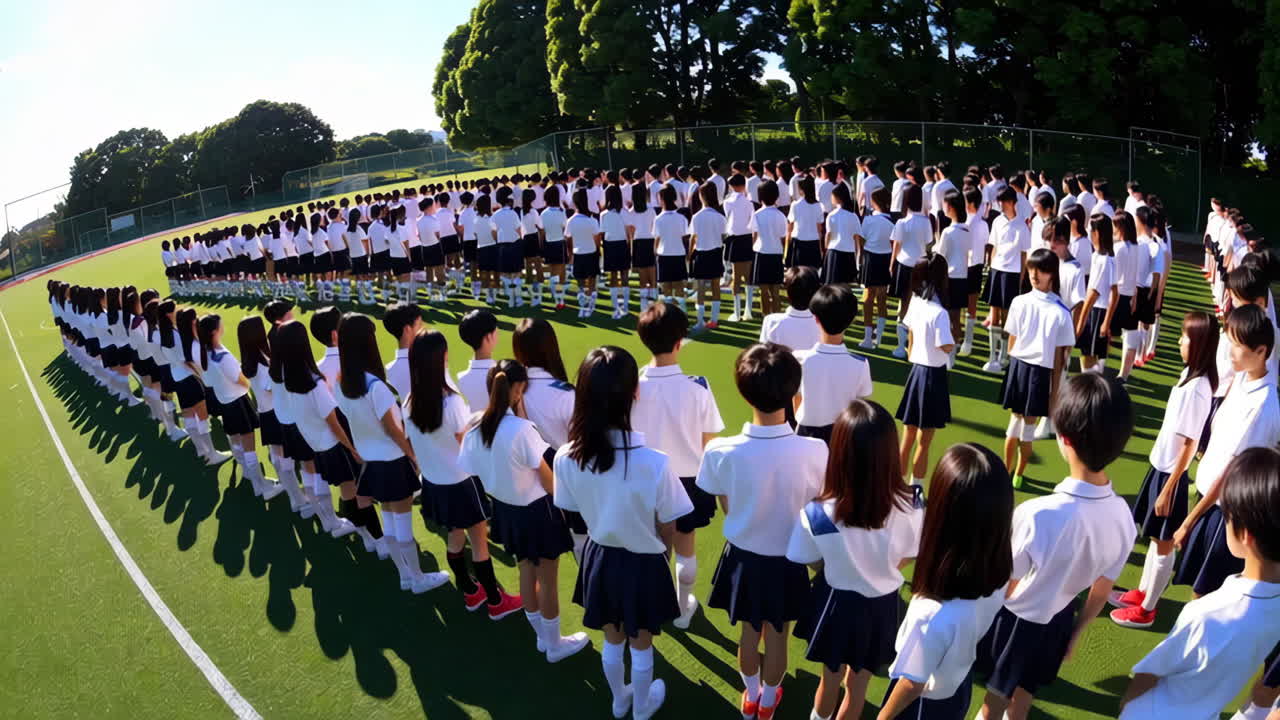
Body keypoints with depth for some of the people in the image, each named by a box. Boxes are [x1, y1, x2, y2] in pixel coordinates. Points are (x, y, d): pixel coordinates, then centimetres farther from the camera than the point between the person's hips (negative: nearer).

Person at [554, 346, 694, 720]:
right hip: (643, 563, -3)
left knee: (612, 641, 29)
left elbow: (574, 513, -3)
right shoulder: (655, 462, -32)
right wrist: (662, 551, 6)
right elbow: (668, 529, -16)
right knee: (641, 646, 25)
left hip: (600, 558, 3)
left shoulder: (566, 457, -21)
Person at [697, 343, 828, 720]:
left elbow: (727, 509, -8)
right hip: (788, 560, -1)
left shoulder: (721, 452, -27)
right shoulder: (814, 451, -28)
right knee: (777, 637, 24)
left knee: (750, 632, 26)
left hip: (743, 555, 1)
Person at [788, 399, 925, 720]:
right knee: (858, 683, 26)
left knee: (830, 678, 28)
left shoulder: (817, 513, -33)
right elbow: (907, 558, -8)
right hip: (883, 605, 1)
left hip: (837, 603, -1)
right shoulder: (912, 505, -28)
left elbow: (815, 564, -13)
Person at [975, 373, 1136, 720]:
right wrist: (1075, 633, 13)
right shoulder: (1123, 516, -19)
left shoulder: (1037, 514, -38)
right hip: (1058, 619, 4)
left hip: (1016, 618, -4)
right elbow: (1102, 591, -3)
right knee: (1025, 691, 30)